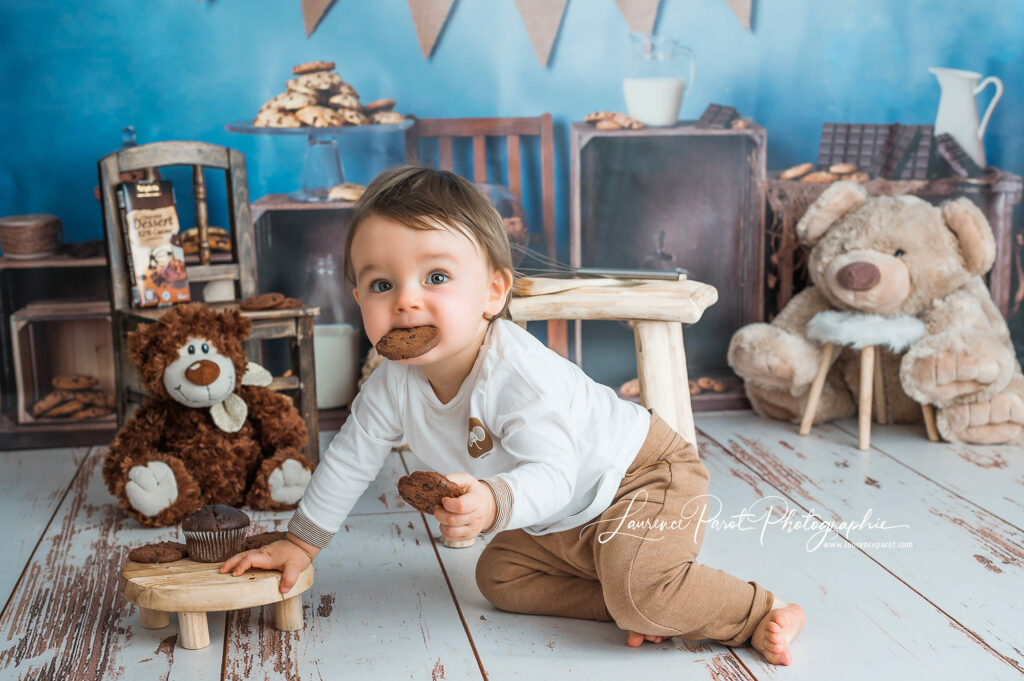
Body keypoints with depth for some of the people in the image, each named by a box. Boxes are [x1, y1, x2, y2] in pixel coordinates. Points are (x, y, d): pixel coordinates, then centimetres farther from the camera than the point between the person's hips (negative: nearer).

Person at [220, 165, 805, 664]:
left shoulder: (523, 376, -37)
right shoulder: (394, 384, -14)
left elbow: (552, 475, -45)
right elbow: (351, 459, 0)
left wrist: (494, 505, -66)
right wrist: (302, 541, 6)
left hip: (643, 476, -8)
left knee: (637, 586, -27)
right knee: (501, 577, 1)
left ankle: (754, 614, -5)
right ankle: (622, 604, 0)